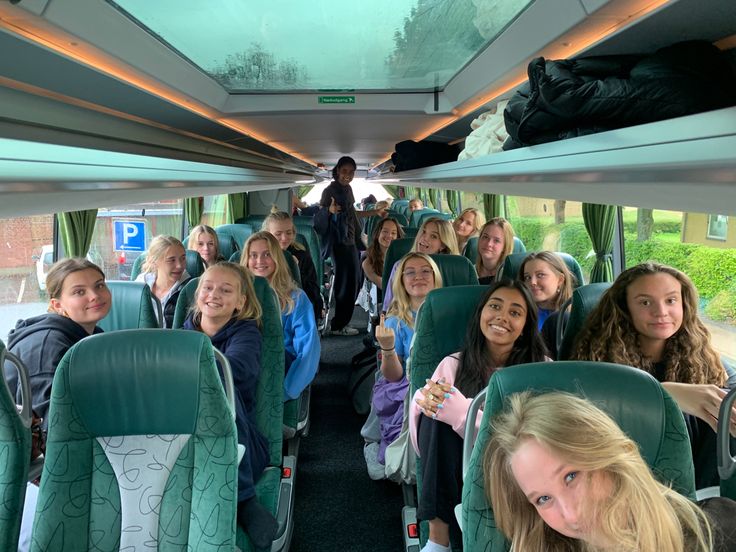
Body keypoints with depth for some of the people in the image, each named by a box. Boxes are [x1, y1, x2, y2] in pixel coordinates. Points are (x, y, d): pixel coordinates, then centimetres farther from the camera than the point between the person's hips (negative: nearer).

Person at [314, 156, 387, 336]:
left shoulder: (347, 189, 13)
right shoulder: (330, 190, -10)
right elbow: (320, 213, -15)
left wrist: (375, 212, 27)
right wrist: (330, 210, -37)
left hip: (350, 239, 9)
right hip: (339, 241, -9)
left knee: (355, 281, 11)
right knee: (346, 281, -8)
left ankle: (342, 320, 21)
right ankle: (338, 325, 1)